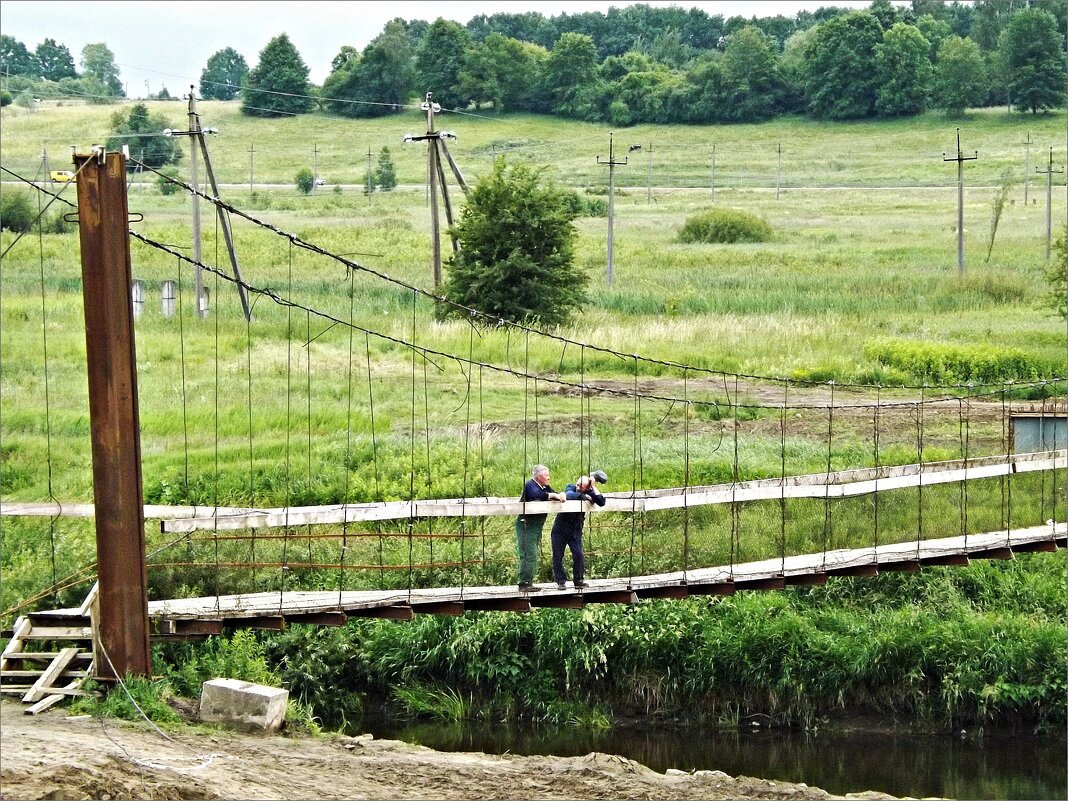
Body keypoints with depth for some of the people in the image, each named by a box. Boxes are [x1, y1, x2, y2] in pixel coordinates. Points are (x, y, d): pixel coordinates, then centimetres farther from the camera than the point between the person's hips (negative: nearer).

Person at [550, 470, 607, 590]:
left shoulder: (589, 493, -3)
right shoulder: (570, 487, -6)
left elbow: (601, 502, -20)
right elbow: (569, 495, -30)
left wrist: (594, 486, -18)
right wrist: (583, 496, -21)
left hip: (575, 530, 1)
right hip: (560, 528, -1)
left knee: (578, 555, -9)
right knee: (558, 556, 1)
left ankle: (578, 581, 2)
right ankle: (561, 581, 9)